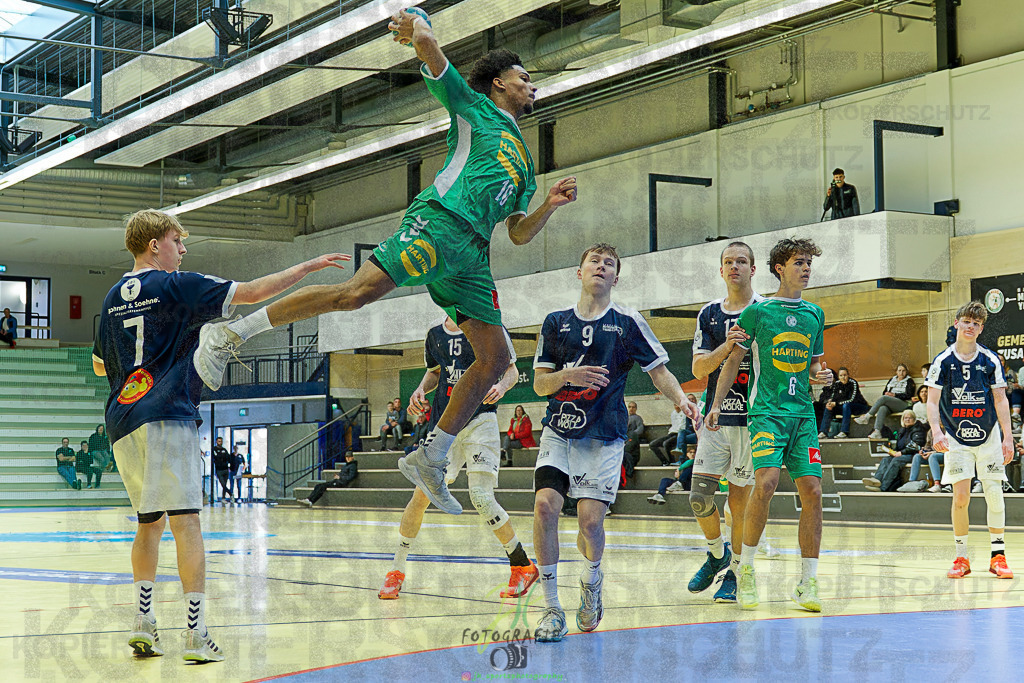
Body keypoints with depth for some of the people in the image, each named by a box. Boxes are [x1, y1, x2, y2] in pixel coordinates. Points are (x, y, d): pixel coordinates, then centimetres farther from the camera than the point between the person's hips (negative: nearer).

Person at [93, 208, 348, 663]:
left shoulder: (113, 297, 16)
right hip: (167, 416, -7)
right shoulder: (175, 286, -3)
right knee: (185, 520, -9)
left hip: (122, 421, 7)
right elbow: (253, 292, -8)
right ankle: (196, 633, -13)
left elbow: (100, 365, 28)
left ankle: (143, 620, 9)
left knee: (149, 521, 16)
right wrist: (308, 267, 0)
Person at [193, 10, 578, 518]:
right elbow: (429, 49, 8)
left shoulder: (522, 163, 33)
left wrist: (549, 205, 15)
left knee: (496, 359, 0)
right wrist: (415, 30, -8)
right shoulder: (474, 106, 16)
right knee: (358, 291, -25)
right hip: (440, 221, -8)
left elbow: (519, 234, 28)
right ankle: (231, 334, -19)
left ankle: (429, 459, 6)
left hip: (472, 250, 8)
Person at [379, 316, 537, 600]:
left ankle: (522, 566, 1)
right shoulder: (435, 332, 10)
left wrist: (501, 387, -18)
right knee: (421, 496, 0)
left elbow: (511, 370, 3)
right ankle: (396, 571, 14)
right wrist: (421, 389, 3)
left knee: (481, 497, -15)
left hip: (480, 420, -4)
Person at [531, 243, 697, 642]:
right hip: (559, 430, 2)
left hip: (604, 437, -1)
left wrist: (681, 400, -14)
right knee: (545, 504, -18)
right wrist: (568, 375, -13)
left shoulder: (628, 323, 3)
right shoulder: (555, 322, 8)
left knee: (590, 519, -11)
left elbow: (659, 371, 5)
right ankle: (552, 608, -5)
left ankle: (591, 579, 25)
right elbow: (540, 384, 8)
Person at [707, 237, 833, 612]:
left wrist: (824, 375, 2)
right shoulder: (758, 311, 2)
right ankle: (745, 570, -6)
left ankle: (807, 583, 2)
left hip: (803, 412, 5)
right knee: (766, 481, -22)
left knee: (812, 490, -6)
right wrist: (716, 405, -2)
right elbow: (733, 361, 5)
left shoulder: (814, 314, 15)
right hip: (766, 409, -4)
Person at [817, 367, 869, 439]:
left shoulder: (853, 383, -20)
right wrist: (829, 403, -26)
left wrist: (836, 403, -31)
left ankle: (844, 432, -38)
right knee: (828, 407, -12)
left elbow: (852, 400, -27)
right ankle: (823, 432, -18)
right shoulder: (837, 383, -5)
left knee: (846, 405, -35)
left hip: (860, 407, -6)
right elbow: (832, 397, -1)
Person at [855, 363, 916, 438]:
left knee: (883, 398, -31)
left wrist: (894, 395, -7)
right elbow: (884, 392, 23)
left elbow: (909, 395, 0)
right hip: (889, 405, 4)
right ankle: (877, 432, -52)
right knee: (882, 409, -35)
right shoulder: (892, 380, 28)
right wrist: (886, 393, -3)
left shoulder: (909, 381, 13)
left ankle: (866, 417, -32)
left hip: (903, 404, -4)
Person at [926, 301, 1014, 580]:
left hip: (989, 437, 1)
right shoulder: (942, 361, -5)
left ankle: (998, 556, 8)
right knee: (960, 497, -8)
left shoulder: (990, 361, -2)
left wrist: (1008, 436, -4)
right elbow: (932, 402, -6)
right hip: (956, 439, -1)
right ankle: (961, 558, 4)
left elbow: (1000, 400, 2)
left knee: (994, 494, -2)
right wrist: (937, 432, -21)